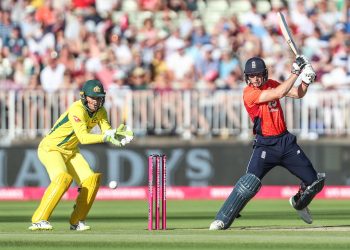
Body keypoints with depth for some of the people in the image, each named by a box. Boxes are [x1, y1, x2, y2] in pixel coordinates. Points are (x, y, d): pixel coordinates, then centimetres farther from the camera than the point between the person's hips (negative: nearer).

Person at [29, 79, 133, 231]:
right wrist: (105, 137, -49)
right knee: (63, 178, -31)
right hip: (50, 149, -8)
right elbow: (83, 137, -37)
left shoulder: (100, 111, -1)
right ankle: (39, 220, -30)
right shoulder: (77, 110, -27)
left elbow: (107, 131, -11)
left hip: (70, 151, 8)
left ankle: (76, 221, 6)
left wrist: (117, 133, -32)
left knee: (91, 179, -6)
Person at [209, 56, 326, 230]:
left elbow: (298, 94, 9)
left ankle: (298, 202, 38)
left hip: (286, 141, 6)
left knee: (314, 181, 6)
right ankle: (222, 220, -19)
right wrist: (295, 72, -19)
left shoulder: (271, 85, 8)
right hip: (265, 145, -6)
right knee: (250, 183, -24)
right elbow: (278, 93, -23)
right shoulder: (249, 93, -13)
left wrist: (306, 79, -10)